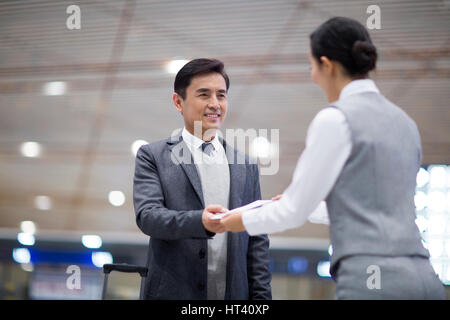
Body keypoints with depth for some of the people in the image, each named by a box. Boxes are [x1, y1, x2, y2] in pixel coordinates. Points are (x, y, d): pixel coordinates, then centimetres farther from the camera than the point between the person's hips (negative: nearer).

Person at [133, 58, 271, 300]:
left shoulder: (246, 166, 11)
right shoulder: (152, 157, 1)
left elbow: (257, 240, 10)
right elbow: (147, 215, -12)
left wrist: (261, 296, 2)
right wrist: (200, 222, -28)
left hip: (234, 295, 3)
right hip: (174, 293, -3)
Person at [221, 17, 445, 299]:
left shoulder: (335, 120, -6)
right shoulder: (404, 121, 17)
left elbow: (296, 211, -1)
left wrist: (245, 221, 18)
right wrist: (296, 201, 38)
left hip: (371, 281, -8)